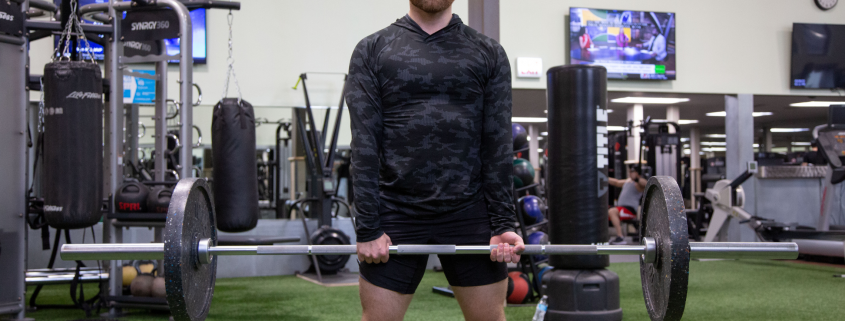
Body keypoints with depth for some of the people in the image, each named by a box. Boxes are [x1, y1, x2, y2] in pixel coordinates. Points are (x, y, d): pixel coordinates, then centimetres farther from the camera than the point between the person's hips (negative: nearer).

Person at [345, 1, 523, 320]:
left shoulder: (489, 53, 7)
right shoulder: (372, 50, 3)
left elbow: (499, 144, 3)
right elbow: (364, 144, -3)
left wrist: (503, 223, -4)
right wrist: (368, 228, -9)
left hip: (469, 213, 1)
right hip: (396, 213, -1)